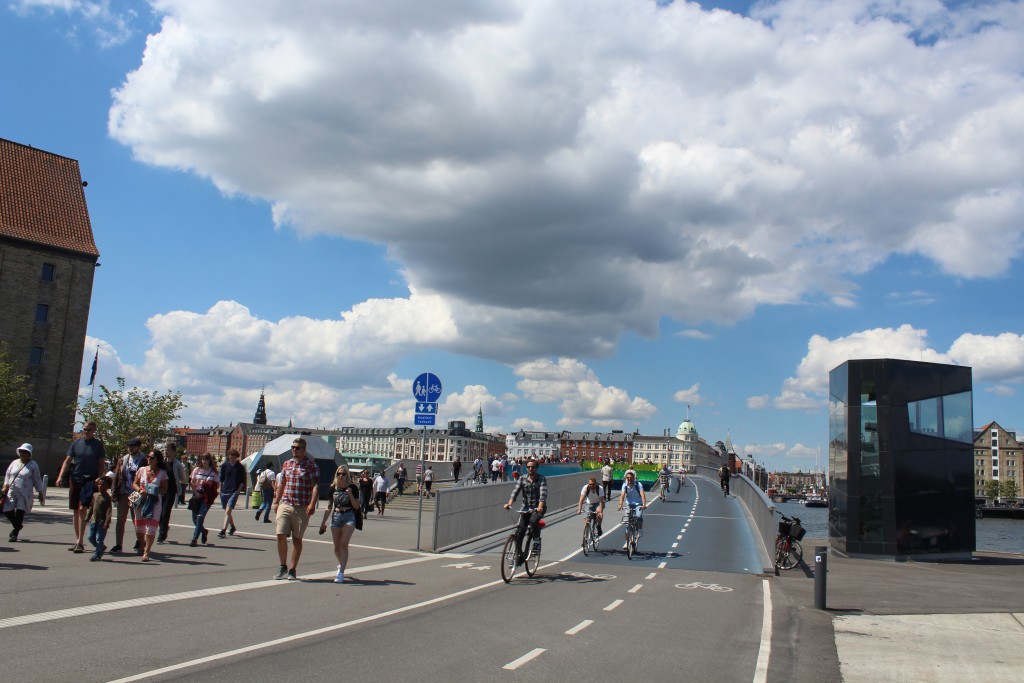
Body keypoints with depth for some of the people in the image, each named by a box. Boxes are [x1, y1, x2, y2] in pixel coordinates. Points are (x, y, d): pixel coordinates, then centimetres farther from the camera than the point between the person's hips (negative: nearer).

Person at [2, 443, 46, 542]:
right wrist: (5, 488, 3)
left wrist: (40, 493, 3)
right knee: (7, 510, 0)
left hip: (24, 494, -4)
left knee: (20, 512, -9)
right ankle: (17, 526, 27)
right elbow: (7, 476, 15)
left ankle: (15, 533, 4)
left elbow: (37, 480, 3)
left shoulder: (33, 465, 2)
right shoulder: (14, 463, 12)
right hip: (11, 492, 4)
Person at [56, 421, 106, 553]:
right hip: (75, 480, 4)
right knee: (76, 511, 10)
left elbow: (102, 463, 1)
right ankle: (77, 540, 20)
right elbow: (68, 460, 7)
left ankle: (80, 542, -11)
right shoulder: (76, 443, 8)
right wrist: (61, 476, -6)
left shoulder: (98, 444, 1)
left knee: (82, 509, -13)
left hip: (89, 481, -4)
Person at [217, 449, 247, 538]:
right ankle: (232, 528, 36)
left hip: (234, 492, -4)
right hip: (224, 492, 4)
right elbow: (221, 479, 11)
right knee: (227, 512, 15)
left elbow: (242, 481, 3)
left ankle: (223, 531, -20)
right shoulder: (225, 465, 4)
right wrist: (221, 490, 7)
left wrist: (238, 490, -7)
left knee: (228, 511, -16)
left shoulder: (241, 467, -1)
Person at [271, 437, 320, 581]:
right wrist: (276, 502, 15)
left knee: (297, 538, 4)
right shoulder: (286, 464, 13)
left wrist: (312, 504, -20)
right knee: (281, 535, -4)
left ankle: (292, 570, 13)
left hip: (302, 508, -4)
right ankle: (283, 567, 12)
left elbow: (315, 485, -10)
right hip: (284, 505, 4)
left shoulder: (311, 465, -3)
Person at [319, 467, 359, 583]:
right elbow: (329, 507, 14)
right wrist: (324, 522, 13)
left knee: (344, 544, -16)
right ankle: (341, 564, 37)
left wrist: (350, 494, -16)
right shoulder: (333, 488, 5)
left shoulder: (352, 487, -4)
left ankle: (341, 572, -15)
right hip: (336, 517, 4)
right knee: (337, 546, 9)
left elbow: (356, 506, -4)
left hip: (349, 517, -4)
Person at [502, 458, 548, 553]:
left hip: (538, 508, -3)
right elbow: (515, 491, -12)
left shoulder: (542, 479, -9)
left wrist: (540, 506, -40)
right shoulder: (522, 479, 1)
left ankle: (537, 542, -12)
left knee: (533, 520, -32)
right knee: (519, 532, -4)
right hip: (526, 508, 3)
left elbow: (543, 493, -23)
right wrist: (509, 503, -30)